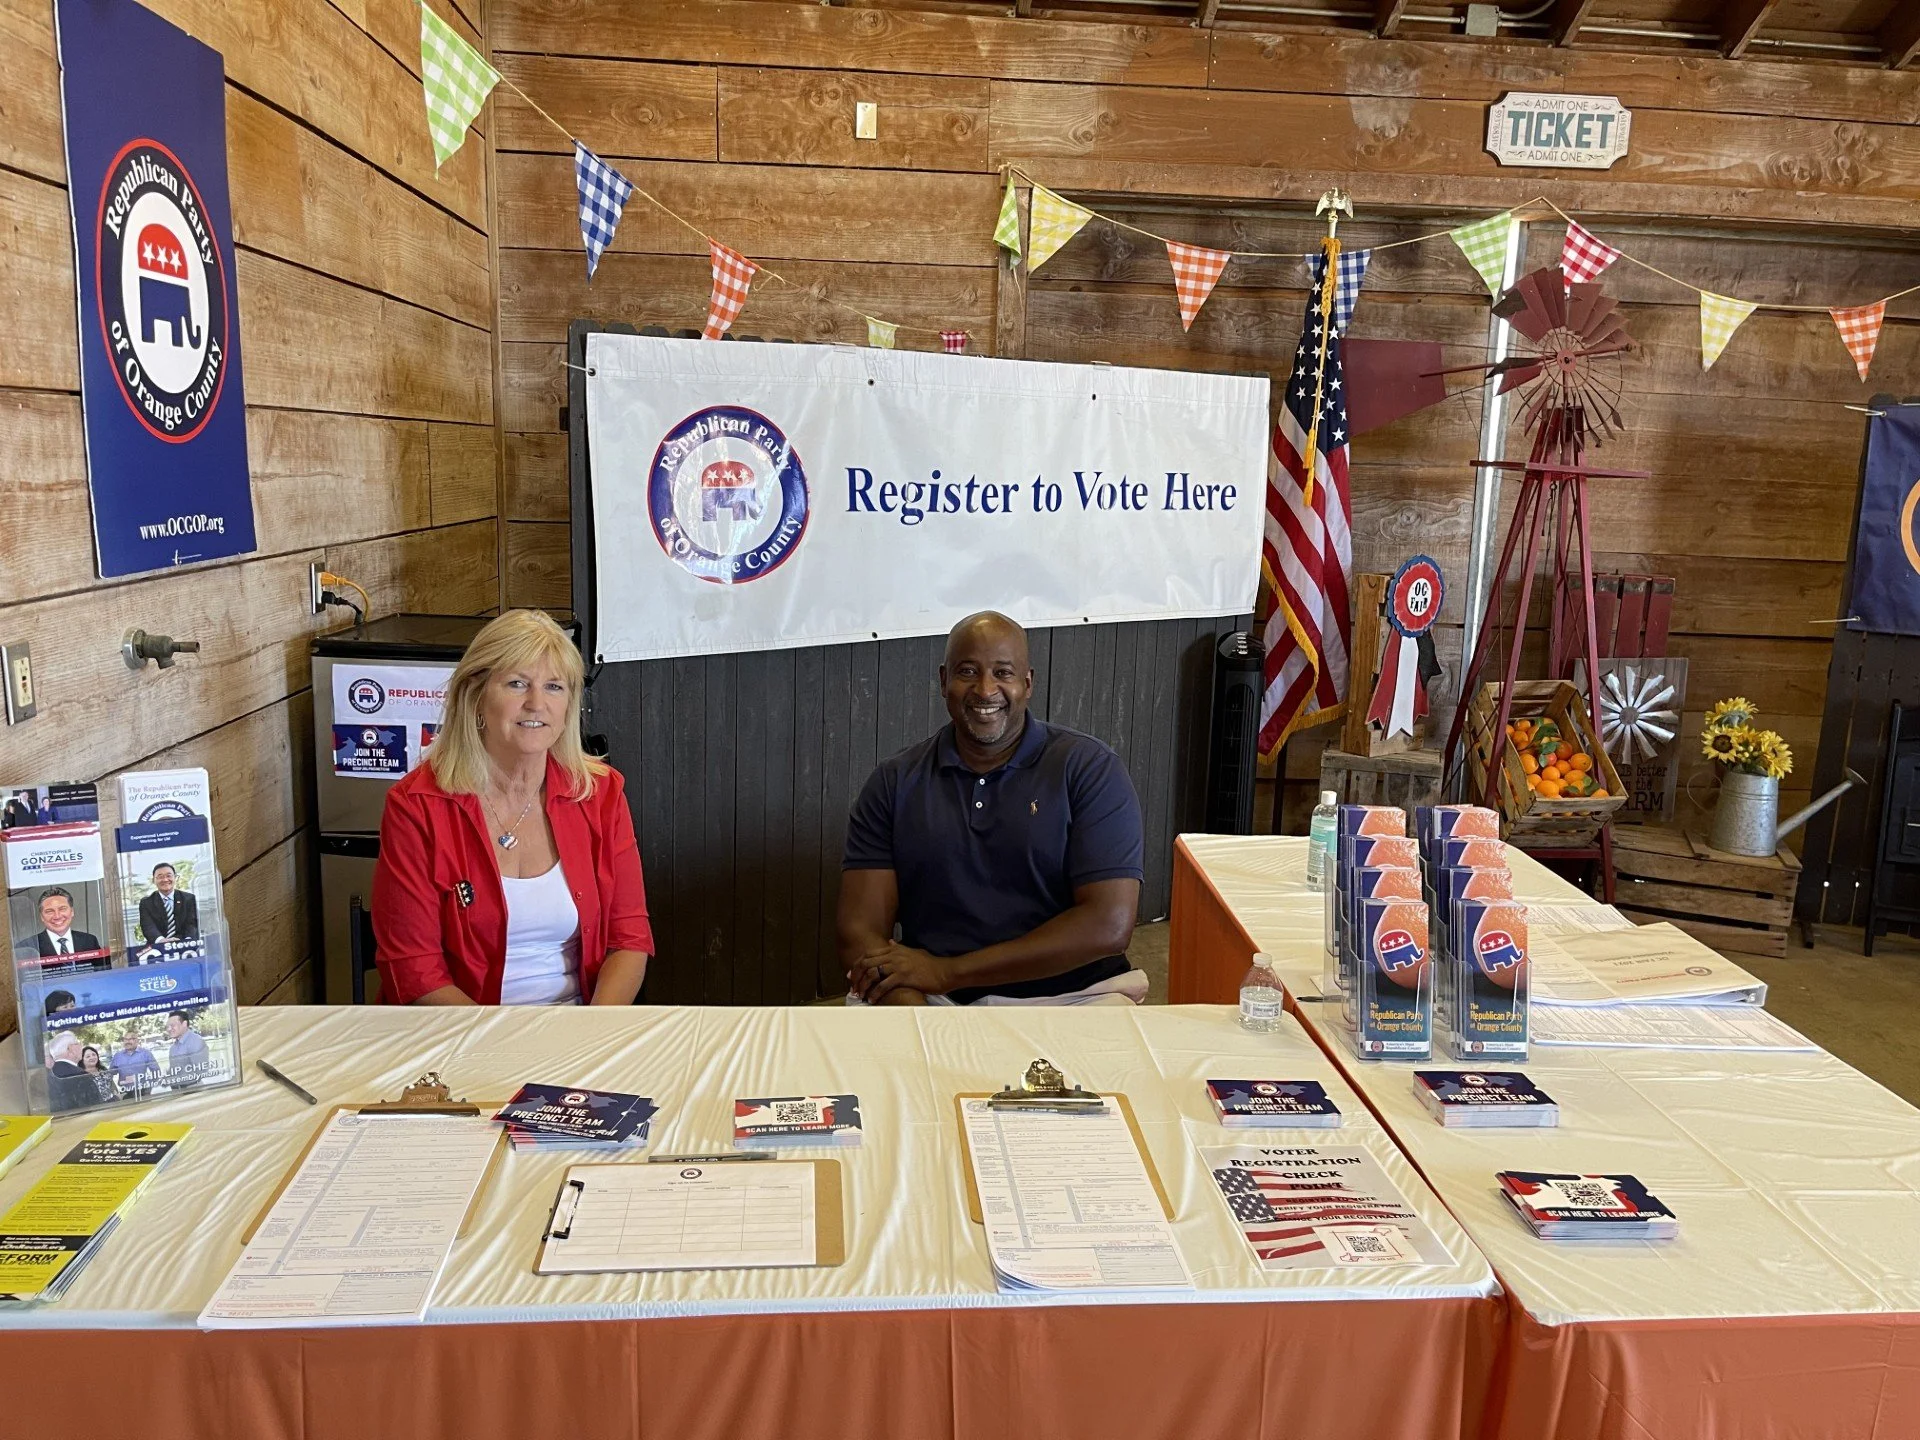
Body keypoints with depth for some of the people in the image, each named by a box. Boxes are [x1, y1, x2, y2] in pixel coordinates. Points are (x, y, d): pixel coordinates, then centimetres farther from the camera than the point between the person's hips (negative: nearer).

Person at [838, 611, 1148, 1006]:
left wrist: (946, 971, -12)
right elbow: (860, 930, 0)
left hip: (1068, 996, 0)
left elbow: (1109, 926, -10)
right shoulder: (895, 781, 7)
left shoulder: (1091, 769, 0)